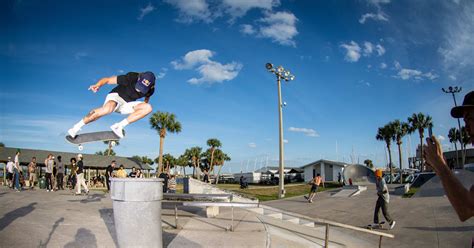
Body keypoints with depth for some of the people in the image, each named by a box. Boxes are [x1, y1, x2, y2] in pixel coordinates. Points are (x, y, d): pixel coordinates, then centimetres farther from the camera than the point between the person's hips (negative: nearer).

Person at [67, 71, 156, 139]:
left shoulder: (150, 89, -14)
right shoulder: (132, 78, -26)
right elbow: (107, 79, -22)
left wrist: (142, 110, 13)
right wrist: (98, 85, -40)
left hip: (127, 104, 4)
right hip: (116, 96, -4)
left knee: (148, 107, -22)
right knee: (107, 109, -39)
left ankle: (119, 126, -22)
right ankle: (76, 127, -23)